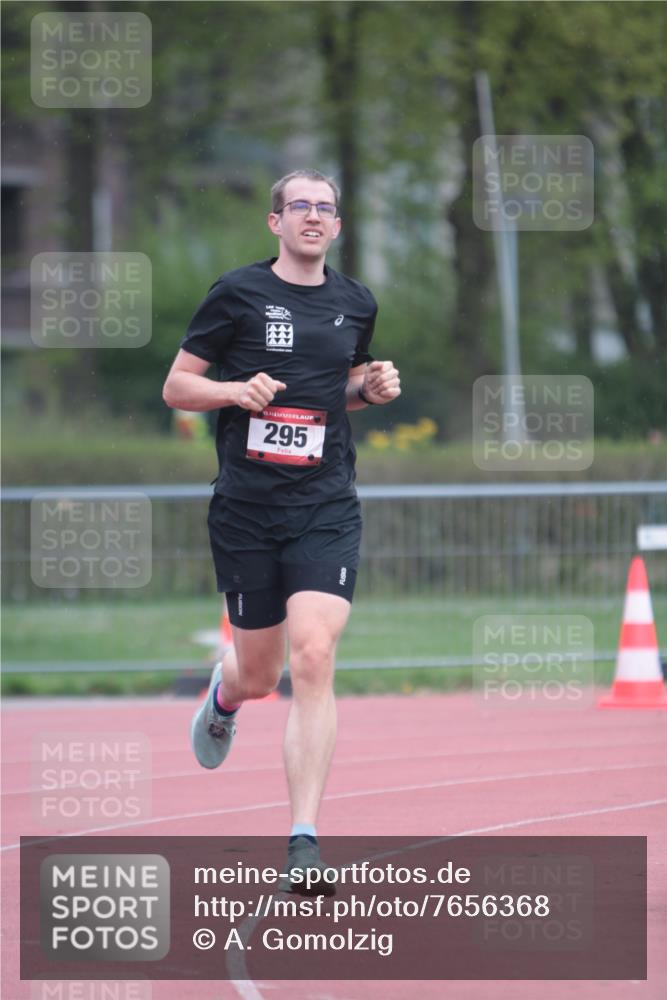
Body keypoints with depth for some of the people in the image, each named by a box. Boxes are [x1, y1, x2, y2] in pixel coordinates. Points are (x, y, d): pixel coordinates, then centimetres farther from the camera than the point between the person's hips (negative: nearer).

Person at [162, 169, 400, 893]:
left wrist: (373, 389, 6)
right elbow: (176, 386, 3)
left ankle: (304, 842, -17)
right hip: (246, 508, -1)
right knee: (259, 674, 7)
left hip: (327, 509, 1)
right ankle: (224, 694, 49)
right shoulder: (238, 294, -1)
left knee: (313, 658, -17)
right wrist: (240, 390, -15)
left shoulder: (355, 304, 11)